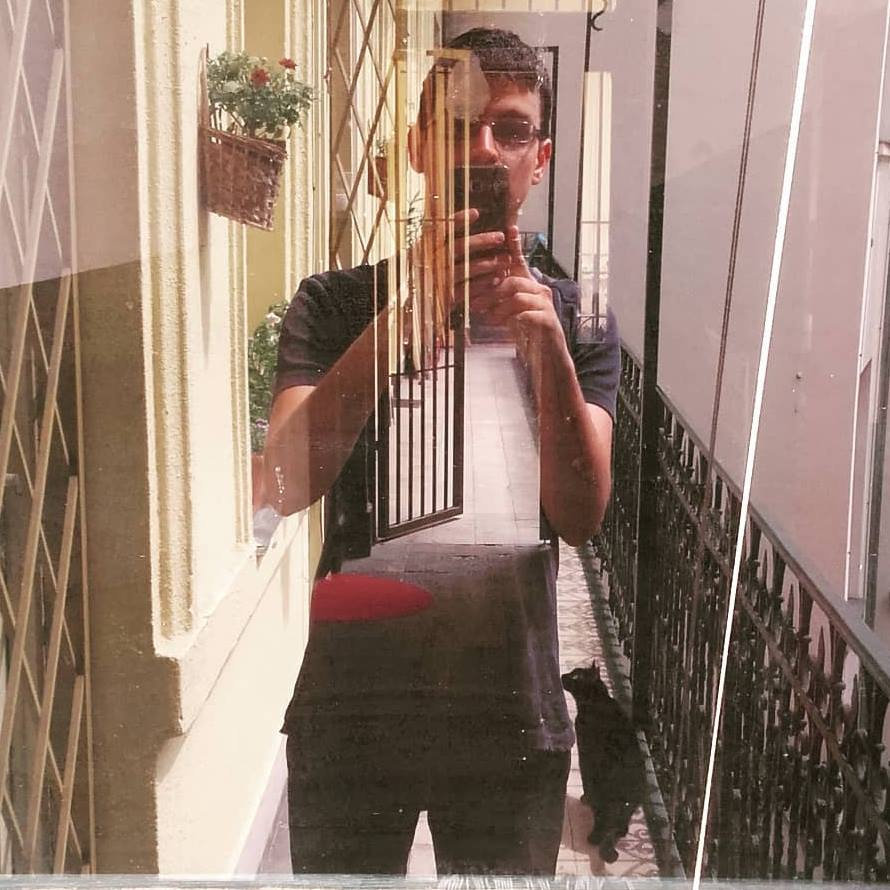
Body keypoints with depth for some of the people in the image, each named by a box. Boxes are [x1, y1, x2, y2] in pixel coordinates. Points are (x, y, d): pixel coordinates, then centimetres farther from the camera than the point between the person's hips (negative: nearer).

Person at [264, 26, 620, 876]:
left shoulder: (576, 319, 1)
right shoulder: (336, 303, -2)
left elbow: (581, 515, -10)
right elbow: (288, 483, -16)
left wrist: (547, 345, -25)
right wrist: (400, 319, -27)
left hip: (511, 717, 1)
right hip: (349, 709, 0)